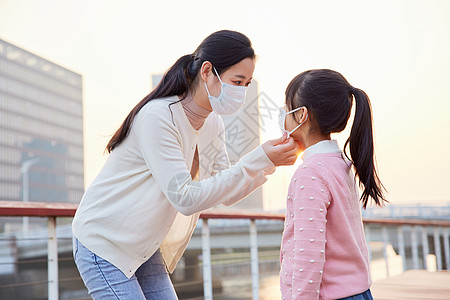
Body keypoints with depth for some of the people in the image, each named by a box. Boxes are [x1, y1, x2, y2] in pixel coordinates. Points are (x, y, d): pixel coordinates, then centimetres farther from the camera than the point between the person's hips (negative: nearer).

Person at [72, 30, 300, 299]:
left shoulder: (213, 124, 2)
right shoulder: (158, 117, -25)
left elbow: (225, 193, 1)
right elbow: (186, 198, -30)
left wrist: (268, 163, -15)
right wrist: (258, 161, -30)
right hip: (103, 244, -8)